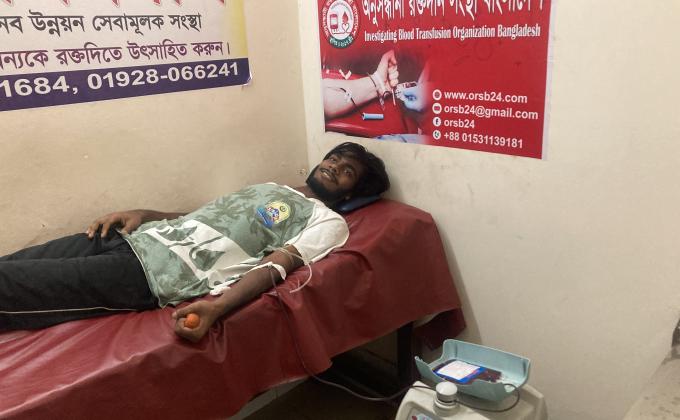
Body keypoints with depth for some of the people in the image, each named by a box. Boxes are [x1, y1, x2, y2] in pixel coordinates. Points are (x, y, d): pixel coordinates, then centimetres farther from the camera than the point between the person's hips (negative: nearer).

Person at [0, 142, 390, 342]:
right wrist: (142, 213, 8)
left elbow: (277, 265, -13)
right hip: (142, 237, 8)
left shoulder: (328, 221, 4)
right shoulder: (270, 187, 27)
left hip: (163, 272, -7)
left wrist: (215, 307, -30)